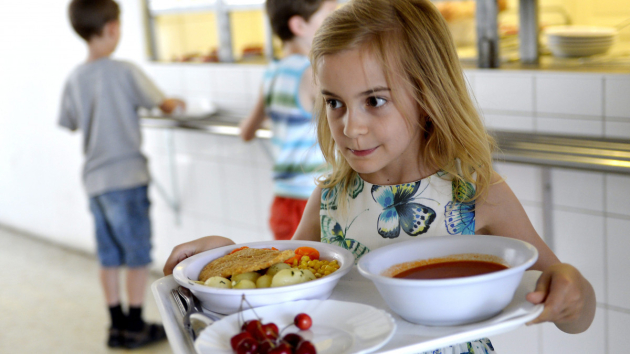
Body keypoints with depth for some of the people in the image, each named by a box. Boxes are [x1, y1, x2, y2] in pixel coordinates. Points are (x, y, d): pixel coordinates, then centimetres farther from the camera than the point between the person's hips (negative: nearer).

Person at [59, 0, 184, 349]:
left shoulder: (74, 79, 3)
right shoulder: (125, 72, -12)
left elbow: (69, 122, 15)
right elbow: (162, 104, -4)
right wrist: (176, 103, 18)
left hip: (94, 178, 6)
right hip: (127, 176, -6)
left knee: (109, 255, 14)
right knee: (138, 253, 6)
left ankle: (118, 325, 22)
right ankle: (135, 326, 13)